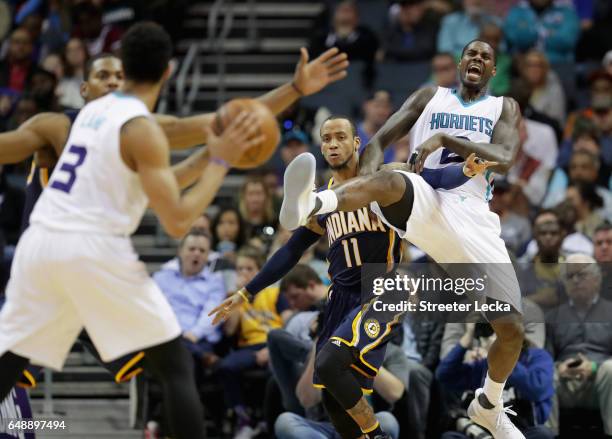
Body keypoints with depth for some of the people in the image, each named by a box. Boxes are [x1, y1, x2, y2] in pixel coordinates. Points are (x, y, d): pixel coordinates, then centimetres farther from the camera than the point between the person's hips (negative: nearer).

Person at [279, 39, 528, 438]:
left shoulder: (504, 108, 19)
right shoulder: (430, 97, 20)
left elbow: (504, 160, -2)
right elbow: (380, 140, 12)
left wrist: (445, 138, -13)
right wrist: (365, 183, -10)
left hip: (472, 215, 2)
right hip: (424, 203, -2)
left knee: (512, 328, -4)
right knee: (392, 181, -41)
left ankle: (489, 406, 28)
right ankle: (308, 206, -73)